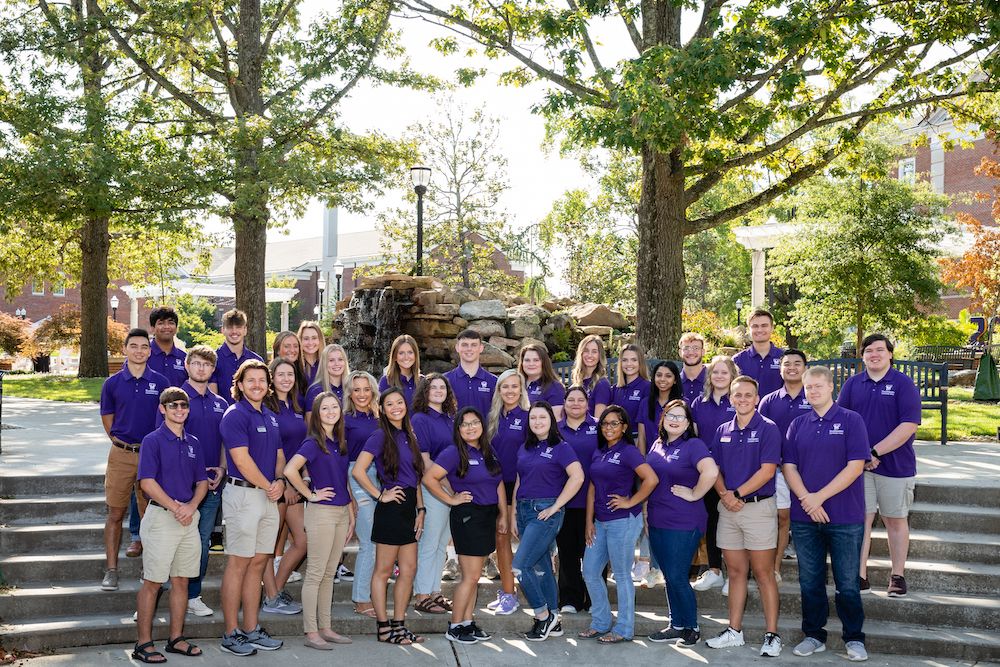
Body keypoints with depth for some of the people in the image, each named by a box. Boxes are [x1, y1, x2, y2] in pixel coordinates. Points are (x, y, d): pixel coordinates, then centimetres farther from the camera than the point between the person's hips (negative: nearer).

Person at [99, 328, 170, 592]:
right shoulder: (113, 383, 2)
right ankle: (111, 569, 10)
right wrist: (122, 442, 8)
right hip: (121, 455, 0)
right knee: (115, 513, 3)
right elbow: (107, 419, 12)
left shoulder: (161, 382, 1)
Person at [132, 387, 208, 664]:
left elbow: (202, 482, 13)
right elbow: (147, 482, -13)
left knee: (181, 581, 10)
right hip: (161, 517, -6)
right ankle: (143, 643, 6)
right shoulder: (153, 441, -6)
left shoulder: (193, 443, 11)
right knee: (152, 582, -1)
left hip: (189, 517, 6)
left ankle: (176, 638, 19)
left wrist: (191, 506, -6)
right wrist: (175, 508, -15)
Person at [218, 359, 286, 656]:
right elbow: (242, 459, -16)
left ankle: (251, 630, 18)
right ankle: (231, 634, 5)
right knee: (238, 563, -2)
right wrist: (268, 486, -9)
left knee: (258, 563, 10)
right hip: (243, 494, -8)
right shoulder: (235, 415, -9)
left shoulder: (271, 417, 15)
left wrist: (280, 482, -2)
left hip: (269, 496, 8)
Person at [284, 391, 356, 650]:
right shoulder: (313, 442, -9)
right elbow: (290, 470, -23)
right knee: (315, 574, -1)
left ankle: (325, 628, 20)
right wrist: (310, 495, -14)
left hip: (342, 512, 7)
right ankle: (311, 632, 6)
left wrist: (352, 516, 15)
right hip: (321, 512, -7)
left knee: (329, 574, 12)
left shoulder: (341, 443, 13)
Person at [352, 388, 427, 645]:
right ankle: (384, 629, 9)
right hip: (391, 508, -8)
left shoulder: (409, 436, 13)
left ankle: (398, 625, 18)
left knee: (409, 569, 9)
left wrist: (420, 509, 10)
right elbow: (358, 471, -18)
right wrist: (380, 495, -12)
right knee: (383, 570, 2)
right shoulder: (380, 436, -8)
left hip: (408, 508, 8)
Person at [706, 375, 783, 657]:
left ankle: (772, 635, 6)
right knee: (735, 572, 11)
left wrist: (737, 493, -15)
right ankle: (734, 631, 19)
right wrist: (724, 494, -8)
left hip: (758, 506, -5)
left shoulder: (768, 429, -6)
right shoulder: (722, 431, 10)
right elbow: (714, 469, 10)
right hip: (728, 508, 5)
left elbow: (767, 470, -13)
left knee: (763, 573, 0)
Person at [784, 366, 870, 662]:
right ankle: (814, 636, 22)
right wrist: (806, 499, -11)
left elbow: (856, 466, -11)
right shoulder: (798, 424, 9)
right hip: (804, 516, 4)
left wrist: (819, 497, -14)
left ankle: (854, 638, 18)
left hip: (845, 517, -3)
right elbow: (789, 466, 5)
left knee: (847, 583, 4)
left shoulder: (851, 421, -3)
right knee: (810, 581, 10)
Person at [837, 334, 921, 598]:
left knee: (896, 520, 9)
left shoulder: (904, 384, -4)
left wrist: (874, 452, -17)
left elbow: (909, 425, -12)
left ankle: (898, 576, 20)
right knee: (860, 518, 1)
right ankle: (860, 576, 7)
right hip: (858, 465, 2)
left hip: (895, 465, -2)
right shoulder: (852, 384, 6)